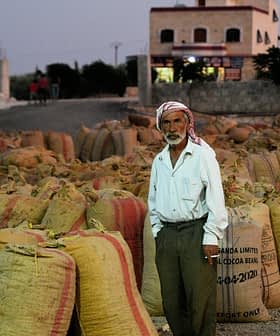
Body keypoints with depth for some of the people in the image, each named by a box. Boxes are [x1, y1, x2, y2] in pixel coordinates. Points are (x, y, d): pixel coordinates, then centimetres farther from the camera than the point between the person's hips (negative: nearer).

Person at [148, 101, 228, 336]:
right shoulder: (159, 161, 13)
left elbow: (216, 199, -7)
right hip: (167, 235, 5)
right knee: (171, 299, 7)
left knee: (200, 297, -6)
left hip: (196, 233, -5)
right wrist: (157, 232, 13)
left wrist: (211, 237, -12)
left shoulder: (203, 155, -3)